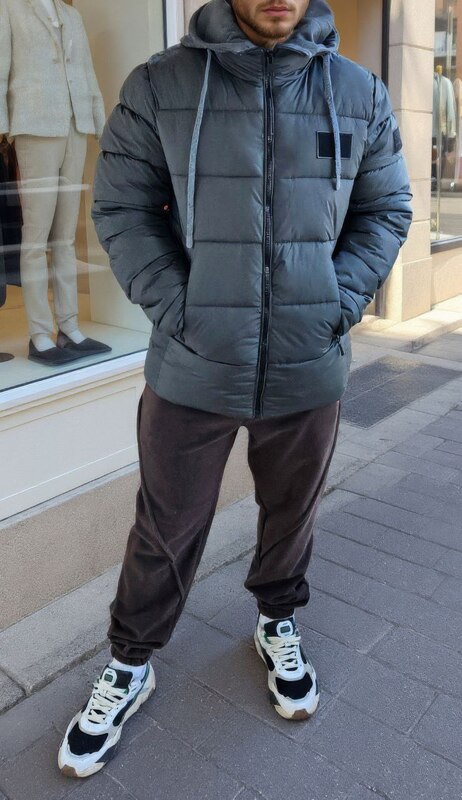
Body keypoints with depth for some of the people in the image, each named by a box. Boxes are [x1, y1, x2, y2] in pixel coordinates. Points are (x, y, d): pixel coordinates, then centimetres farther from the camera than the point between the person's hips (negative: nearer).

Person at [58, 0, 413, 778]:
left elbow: (386, 211, 8)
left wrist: (337, 306, -5)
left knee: (291, 512, 20)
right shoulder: (158, 85, -4)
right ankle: (129, 665, 37)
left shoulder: (361, 94, 2)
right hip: (192, 368, -1)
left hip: (310, 370, 2)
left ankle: (277, 623, 49)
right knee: (166, 528, 12)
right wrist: (175, 308, -12)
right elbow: (120, 207, -1)